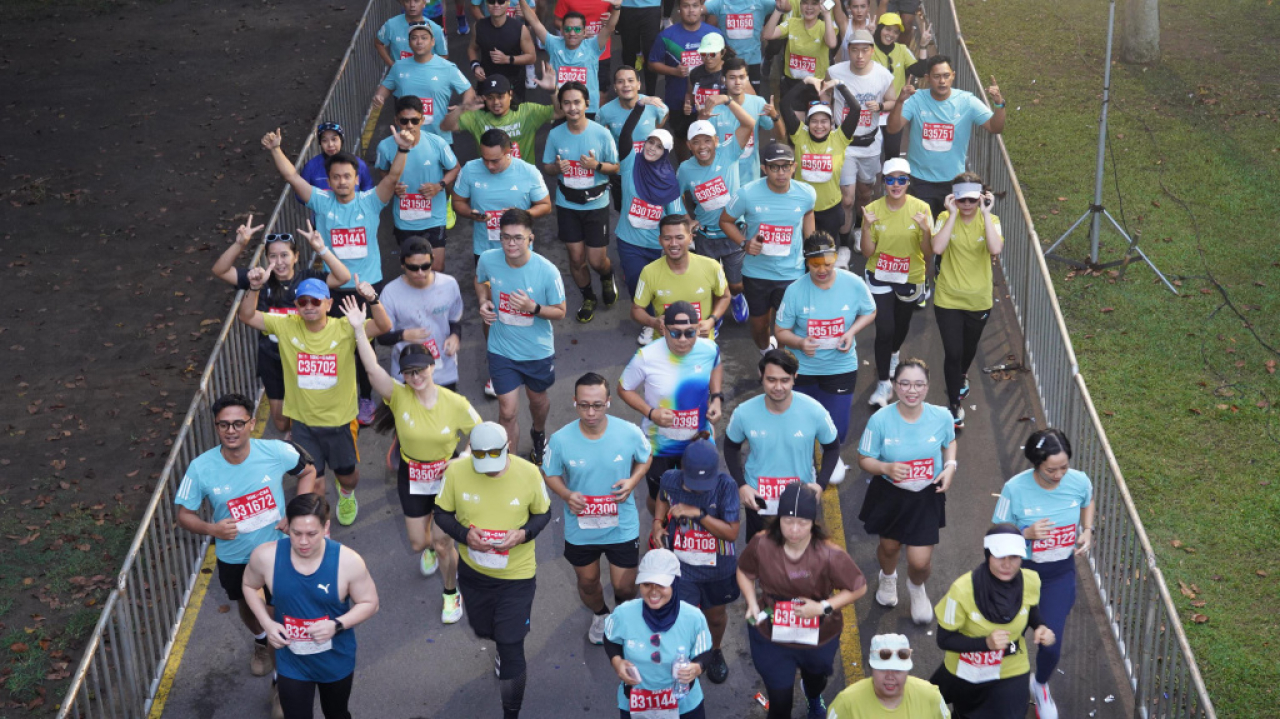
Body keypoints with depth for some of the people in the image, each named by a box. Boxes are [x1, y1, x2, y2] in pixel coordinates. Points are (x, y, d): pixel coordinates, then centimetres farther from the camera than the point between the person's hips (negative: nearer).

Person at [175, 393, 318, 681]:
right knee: (247, 606, 28)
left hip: (277, 549, -2)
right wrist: (211, 529, -32)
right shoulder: (201, 468, -24)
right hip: (234, 558, 2)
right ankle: (262, 641, 61)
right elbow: (185, 515, -12)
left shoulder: (276, 452, -23)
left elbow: (308, 471, -3)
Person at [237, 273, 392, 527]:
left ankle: (347, 494, 59)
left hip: (340, 419, 0)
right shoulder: (286, 326, -12)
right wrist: (254, 288, -33)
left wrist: (372, 300, -48)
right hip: (303, 420, 0)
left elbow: (384, 327, -29)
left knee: (347, 474, 22)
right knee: (312, 479, 10)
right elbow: (246, 316, -15)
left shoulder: (345, 329, -17)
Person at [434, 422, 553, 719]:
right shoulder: (456, 471, -19)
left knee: (511, 651, -1)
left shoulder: (529, 473, -21)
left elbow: (543, 514, -5)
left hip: (516, 574, -3)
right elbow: (442, 514, -5)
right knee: (483, 630, 27)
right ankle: (504, 646, 65)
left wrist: (524, 534, -25)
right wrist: (464, 534, -25)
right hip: (473, 570, 3)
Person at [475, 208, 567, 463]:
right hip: (502, 349, 0)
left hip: (538, 351, 0)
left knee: (537, 399, 26)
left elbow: (559, 312, -12)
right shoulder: (488, 260, -17)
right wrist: (483, 302, -13)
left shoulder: (547, 271, -25)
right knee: (508, 412, 1)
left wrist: (533, 308, -32)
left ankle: (539, 434, 59)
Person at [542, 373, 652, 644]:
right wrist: (566, 495, -23)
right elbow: (550, 474, -3)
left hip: (622, 527, -1)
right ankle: (600, 615, 58)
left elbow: (645, 458, 1)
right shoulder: (560, 440, -21)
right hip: (580, 528, 1)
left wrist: (633, 481, -19)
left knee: (624, 586, 11)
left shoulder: (630, 433, -21)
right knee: (588, 582, 23)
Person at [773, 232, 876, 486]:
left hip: (842, 367, 0)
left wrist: (851, 332, -15)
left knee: (837, 426, 0)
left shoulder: (853, 284, -13)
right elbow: (781, 331, -8)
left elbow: (869, 312, 4)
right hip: (803, 368, 0)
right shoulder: (795, 291, -16)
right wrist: (800, 343, -29)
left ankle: (834, 457, 39)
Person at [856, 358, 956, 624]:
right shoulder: (880, 420, -21)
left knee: (920, 561, -2)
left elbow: (949, 442, 8)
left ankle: (916, 588, 37)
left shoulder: (941, 417, -15)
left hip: (926, 497, 0)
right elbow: (864, 459, -12)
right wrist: (887, 468, -32)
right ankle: (888, 578, 62)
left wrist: (950, 466, -11)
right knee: (889, 547, 24)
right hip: (889, 495, 0)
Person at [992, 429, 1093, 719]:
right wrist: (1026, 534, -32)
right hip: (1021, 571, -2)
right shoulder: (1015, 489, -25)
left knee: (1051, 645, 1)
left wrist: (1087, 530, -7)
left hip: (1060, 574, 2)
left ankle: (1040, 685, 37)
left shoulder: (1079, 482, -16)